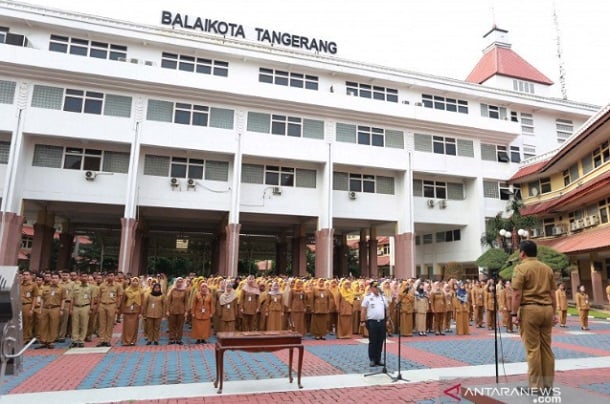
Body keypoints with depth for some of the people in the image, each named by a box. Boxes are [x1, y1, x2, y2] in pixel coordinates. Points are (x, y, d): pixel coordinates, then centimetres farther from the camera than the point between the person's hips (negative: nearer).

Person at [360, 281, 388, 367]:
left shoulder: (383, 297, 10)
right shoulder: (367, 297, -4)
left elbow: (386, 309, 15)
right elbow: (363, 310, -5)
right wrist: (363, 321, -9)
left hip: (382, 321, 5)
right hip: (372, 322, -4)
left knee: (380, 342, 9)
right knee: (372, 342, 1)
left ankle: (378, 359, 19)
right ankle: (372, 360, 10)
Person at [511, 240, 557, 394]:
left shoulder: (521, 268, -7)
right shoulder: (547, 268, 12)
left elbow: (517, 294, -13)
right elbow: (552, 293, 14)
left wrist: (514, 314, -9)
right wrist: (554, 312, 18)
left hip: (529, 309, -6)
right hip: (547, 309, 6)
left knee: (533, 348, -1)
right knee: (546, 347, 11)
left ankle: (535, 386, 4)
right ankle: (548, 385, 17)